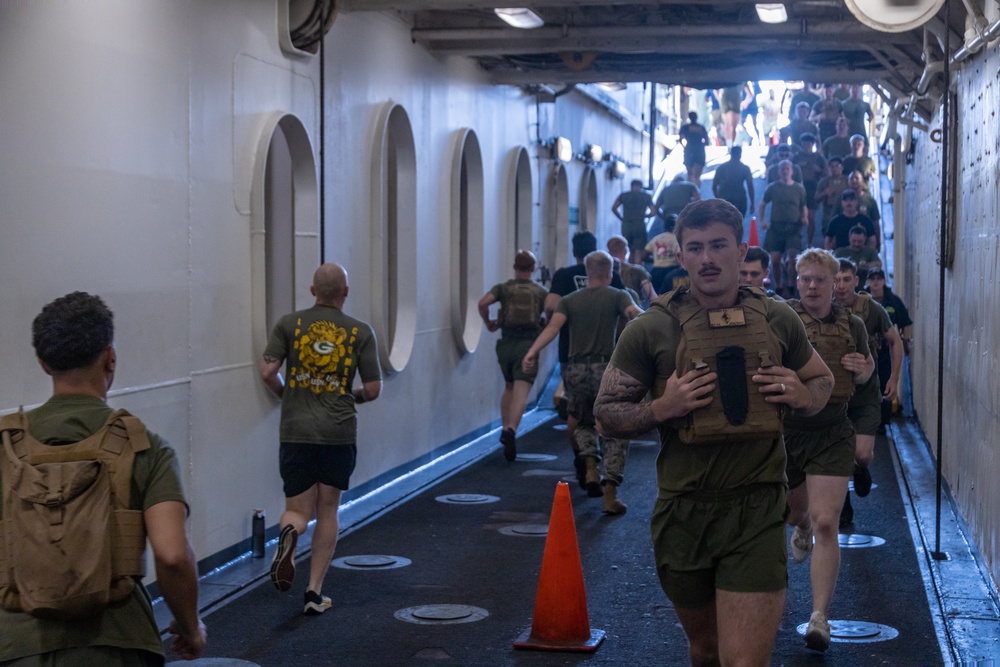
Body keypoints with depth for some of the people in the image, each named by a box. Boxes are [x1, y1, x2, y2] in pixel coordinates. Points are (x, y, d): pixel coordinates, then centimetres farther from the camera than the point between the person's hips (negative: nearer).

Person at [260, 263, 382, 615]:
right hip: (339, 432, 0)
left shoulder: (289, 324, 1)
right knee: (328, 512, 13)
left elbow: (267, 372, -6)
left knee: (298, 510, 9)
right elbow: (373, 389, 0)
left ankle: (289, 532, -28)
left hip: (296, 430, 0)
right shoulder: (360, 332, 1)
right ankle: (314, 591, 11)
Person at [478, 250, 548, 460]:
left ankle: (505, 428, 18)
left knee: (509, 387, 23)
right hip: (529, 344, -2)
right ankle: (511, 430, -31)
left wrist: (488, 323, 6)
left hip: (506, 343, 2)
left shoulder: (503, 288, 8)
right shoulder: (541, 292, 9)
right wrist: (544, 330, 18)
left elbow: (483, 303, -10)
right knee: (521, 392, -11)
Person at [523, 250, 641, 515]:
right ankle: (609, 495, -3)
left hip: (577, 370, 3)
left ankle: (590, 470, 5)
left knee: (584, 423, 26)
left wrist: (533, 352, -13)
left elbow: (553, 326, -6)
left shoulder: (569, 300, 11)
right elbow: (636, 314, -16)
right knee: (614, 432, 4)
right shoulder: (617, 296, 4)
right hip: (605, 368, -3)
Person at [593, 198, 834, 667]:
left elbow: (821, 379, 19)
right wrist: (661, 409, -18)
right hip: (682, 514, 1)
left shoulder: (777, 320, 3)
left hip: (756, 511, -1)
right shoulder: (651, 329, -3)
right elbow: (606, 413, 1)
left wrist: (803, 396, -4)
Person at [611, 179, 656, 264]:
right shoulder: (646, 196, 8)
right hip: (640, 225, -2)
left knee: (631, 250, 14)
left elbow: (614, 208, 5)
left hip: (626, 225, 2)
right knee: (638, 251, -2)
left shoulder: (623, 195, 11)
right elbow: (653, 212, 2)